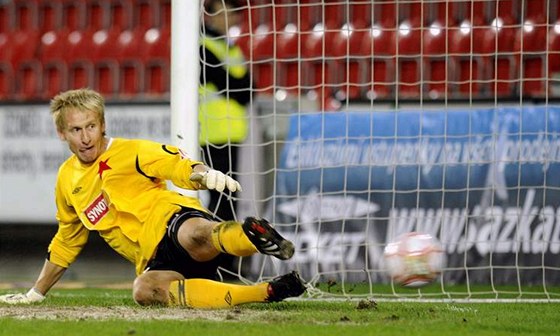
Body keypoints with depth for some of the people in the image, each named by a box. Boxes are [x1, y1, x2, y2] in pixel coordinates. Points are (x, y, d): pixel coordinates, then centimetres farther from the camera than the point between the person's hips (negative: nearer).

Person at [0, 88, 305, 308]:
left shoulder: (131, 152, 5)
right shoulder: (68, 179, 21)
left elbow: (180, 166, -8)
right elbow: (65, 242, 35)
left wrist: (205, 175, -32)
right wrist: (36, 293, 37)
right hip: (155, 261, 3)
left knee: (195, 237, -42)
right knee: (144, 289, -36)